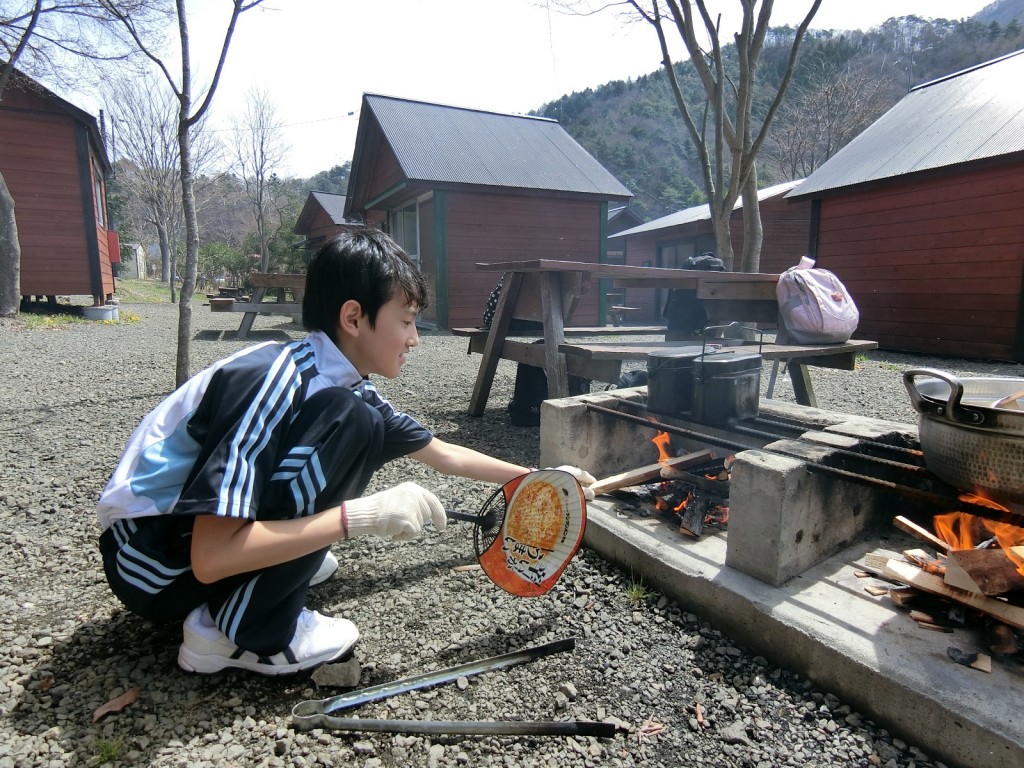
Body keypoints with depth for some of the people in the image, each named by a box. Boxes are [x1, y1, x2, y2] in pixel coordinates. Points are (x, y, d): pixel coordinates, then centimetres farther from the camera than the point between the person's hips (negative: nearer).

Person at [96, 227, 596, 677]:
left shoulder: (347, 384, -2)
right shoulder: (275, 383, -29)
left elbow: (444, 455, 8)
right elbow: (211, 559, -32)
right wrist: (363, 515, -33)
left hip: (232, 533, 8)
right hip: (152, 562, -8)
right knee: (352, 424, -25)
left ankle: (287, 557, 10)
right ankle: (243, 632, -14)